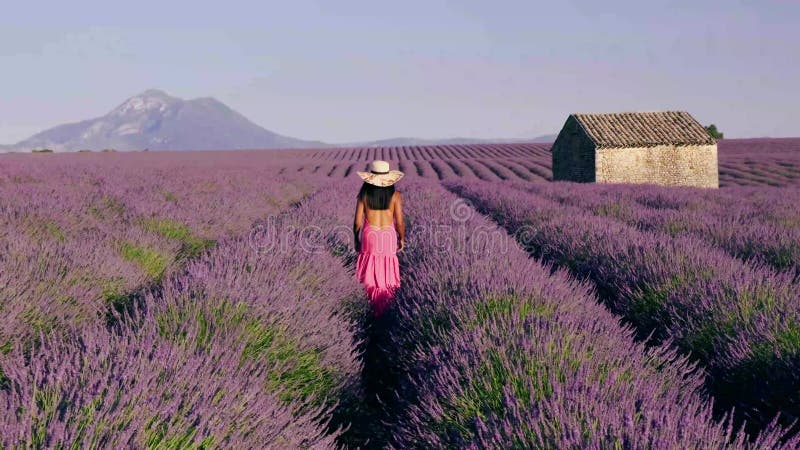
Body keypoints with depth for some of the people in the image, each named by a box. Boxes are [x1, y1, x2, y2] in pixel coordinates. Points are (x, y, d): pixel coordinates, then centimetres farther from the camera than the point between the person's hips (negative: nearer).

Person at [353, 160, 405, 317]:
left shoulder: (364, 194, -7)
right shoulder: (395, 195, -8)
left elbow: (357, 221, -4)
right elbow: (400, 222, -6)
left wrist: (356, 240, 11)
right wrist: (402, 239, 11)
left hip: (369, 235, 0)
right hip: (389, 235, 0)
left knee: (371, 271, 14)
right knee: (386, 270, 13)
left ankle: (375, 306, 13)